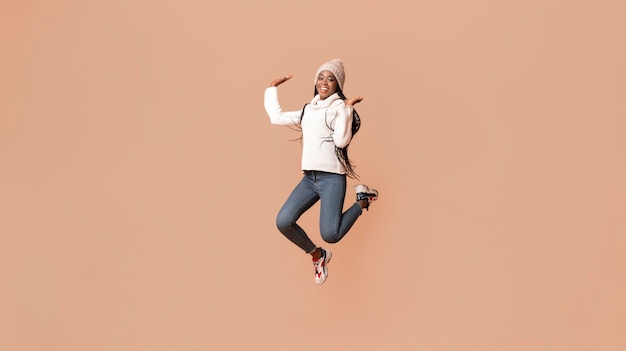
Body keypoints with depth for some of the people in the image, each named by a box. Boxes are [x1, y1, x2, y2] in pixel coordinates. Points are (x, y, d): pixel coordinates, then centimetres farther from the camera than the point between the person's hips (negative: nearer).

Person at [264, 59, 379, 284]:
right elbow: (276, 117, 24)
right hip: (309, 178, 6)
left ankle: (362, 201, 10)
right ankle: (318, 255, 12)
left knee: (330, 235, -17)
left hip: (332, 178, -6)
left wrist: (348, 109, -20)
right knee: (283, 222, -12)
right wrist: (272, 88, 29)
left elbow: (341, 140, -16)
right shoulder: (308, 110, 17)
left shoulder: (340, 107, -2)